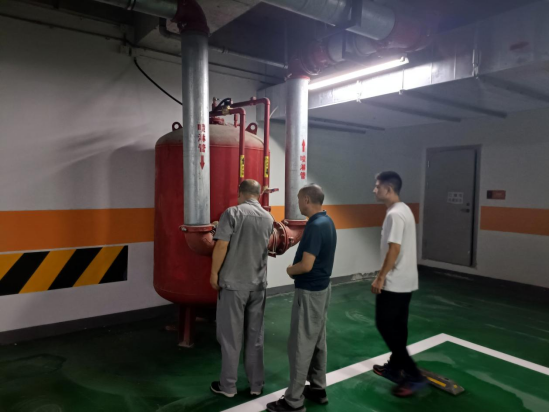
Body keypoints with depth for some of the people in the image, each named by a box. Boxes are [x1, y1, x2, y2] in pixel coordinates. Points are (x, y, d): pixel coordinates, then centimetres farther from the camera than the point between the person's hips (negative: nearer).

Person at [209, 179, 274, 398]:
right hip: (259, 284, 4)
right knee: (255, 336, 13)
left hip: (233, 283, -4)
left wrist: (214, 273, -5)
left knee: (230, 335, 8)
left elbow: (221, 246, -16)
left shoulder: (232, 213, -11)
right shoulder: (268, 218, 5)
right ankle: (256, 385, 23)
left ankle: (228, 386, 20)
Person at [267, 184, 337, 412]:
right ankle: (318, 388, 31)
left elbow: (306, 265, -27)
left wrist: (290, 270, -7)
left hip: (309, 292, -10)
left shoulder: (315, 226, -24)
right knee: (318, 340, 18)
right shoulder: (327, 221, 7)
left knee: (301, 344, 0)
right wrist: (296, 267, 7)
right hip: (322, 287, 10)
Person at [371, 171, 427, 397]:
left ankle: (414, 375, 2)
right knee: (397, 326, 17)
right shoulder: (404, 210, 11)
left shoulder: (394, 214, -21)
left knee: (385, 326, -1)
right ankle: (395, 367, 30)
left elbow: (394, 250, -24)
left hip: (394, 282, -10)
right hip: (406, 280, 10)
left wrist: (380, 278, -17)